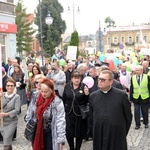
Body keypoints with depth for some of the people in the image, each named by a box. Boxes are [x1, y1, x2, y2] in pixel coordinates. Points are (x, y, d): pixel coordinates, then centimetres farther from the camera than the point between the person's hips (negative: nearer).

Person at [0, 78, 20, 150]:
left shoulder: (17, 97, -8)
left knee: (6, 142, -7)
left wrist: (6, 114, -22)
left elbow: (17, 110, -14)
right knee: (7, 140, 14)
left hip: (11, 122, -3)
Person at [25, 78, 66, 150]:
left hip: (49, 133, -4)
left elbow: (60, 122, -21)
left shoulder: (57, 103, -21)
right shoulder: (36, 98, -7)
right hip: (36, 132, 4)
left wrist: (61, 139, -22)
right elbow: (29, 113, 5)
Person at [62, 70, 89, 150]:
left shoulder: (84, 86, -7)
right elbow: (63, 99, 7)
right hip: (69, 113, 2)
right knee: (68, 133, 6)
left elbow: (88, 101, -5)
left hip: (80, 114, -2)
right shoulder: (67, 86, 0)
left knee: (79, 133, 10)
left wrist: (87, 94, -23)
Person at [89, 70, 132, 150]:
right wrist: (97, 130, 13)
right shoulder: (93, 96, 4)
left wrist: (123, 133, 6)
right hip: (99, 138, 3)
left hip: (117, 138, -2)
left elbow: (128, 117, 1)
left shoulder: (121, 95, -6)